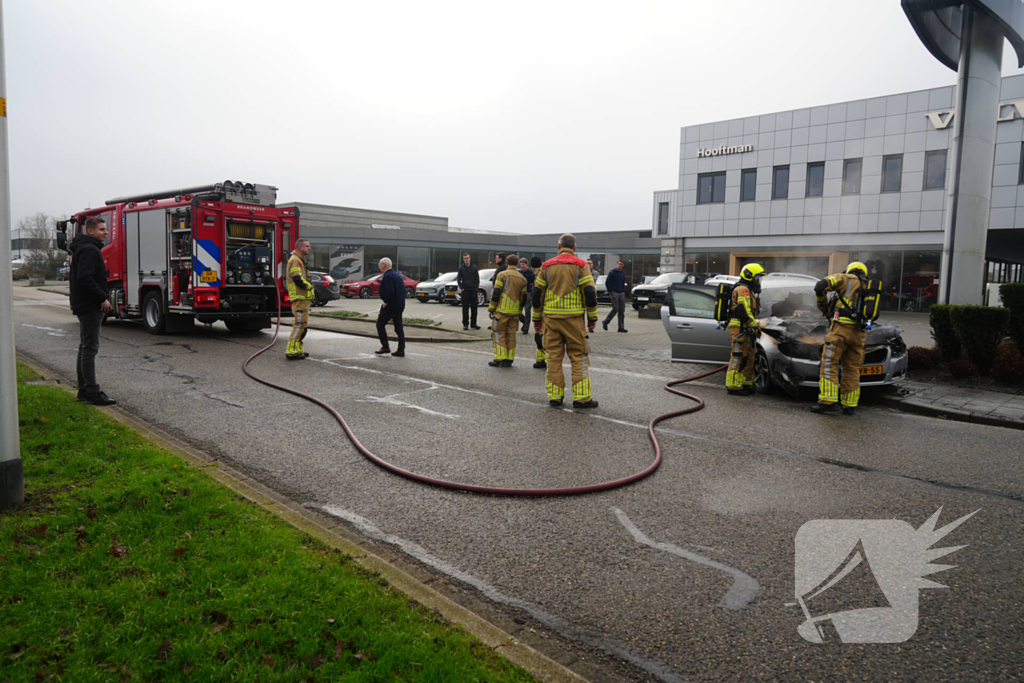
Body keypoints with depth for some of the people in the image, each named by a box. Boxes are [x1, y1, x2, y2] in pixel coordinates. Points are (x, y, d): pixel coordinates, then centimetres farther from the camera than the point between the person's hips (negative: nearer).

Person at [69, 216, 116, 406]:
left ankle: (84, 390, 21)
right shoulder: (89, 250, -14)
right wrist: (103, 298, -21)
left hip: (85, 306, 11)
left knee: (85, 347, 14)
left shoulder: (83, 248, 20)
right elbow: (85, 277, -26)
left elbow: (75, 276, 26)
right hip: (90, 307, -11)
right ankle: (92, 393, -9)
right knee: (90, 348, -10)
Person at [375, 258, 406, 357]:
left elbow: (390, 291, -26)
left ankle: (385, 347, 4)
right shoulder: (397, 275, 15)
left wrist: (385, 302, -15)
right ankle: (401, 350, 8)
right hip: (399, 306, 9)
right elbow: (403, 290, 16)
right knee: (399, 327, 9)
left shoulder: (387, 276, -14)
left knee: (380, 324, 5)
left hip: (390, 306, -9)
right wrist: (400, 302, 14)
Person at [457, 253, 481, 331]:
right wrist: (461, 288, -3)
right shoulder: (461, 268, 2)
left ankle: (473, 323, 12)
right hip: (465, 290, -1)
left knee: (474, 307, 4)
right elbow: (458, 279, 5)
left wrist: (476, 287, -1)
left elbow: (477, 278, 7)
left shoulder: (474, 267, 3)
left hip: (473, 290, 1)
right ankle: (465, 324, 8)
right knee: (465, 308, 1)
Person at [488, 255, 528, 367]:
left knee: (499, 334, 1)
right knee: (511, 335, 9)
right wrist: (519, 312, 21)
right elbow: (524, 297, 13)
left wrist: (491, 308, -2)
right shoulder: (522, 278, 10)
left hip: (502, 310, -5)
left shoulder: (502, 275, -6)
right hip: (515, 312, 5)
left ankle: (499, 359, -4)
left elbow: (496, 294, -10)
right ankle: (509, 360, 9)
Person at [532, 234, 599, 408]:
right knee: (579, 356, 3)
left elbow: (537, 294, 8)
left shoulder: (547, 266, 8)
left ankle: (554, 395, 8)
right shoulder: (581, 265, 0)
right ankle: (581, 397, 1)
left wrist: (537, 319, 16)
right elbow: (589, 292, -6)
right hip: (574, 318, -2)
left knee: (553, 356, 7)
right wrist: (592, 318, 2)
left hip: (551, 318, 3)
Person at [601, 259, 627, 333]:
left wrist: (624, 291, 10)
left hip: (621, 293, 6)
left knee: (622, 310, 2)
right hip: (614, 293, -6)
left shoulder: (623, 273, 12)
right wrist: (610, 291, -6)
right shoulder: (612, 273, -5)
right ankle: (605, 322, 7)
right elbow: (607, 282, -4)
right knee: (615, 309, -12)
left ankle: (621, 327, 4)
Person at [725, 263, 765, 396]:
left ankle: (747, 385, 19)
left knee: (749, 357, 13)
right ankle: (733, 386, -7)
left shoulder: (748, 290, 24)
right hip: (740, 328, -11)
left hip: (746, 330, 11)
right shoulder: (742, 289, -11)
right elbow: (744, 311, -21)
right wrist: (755, 325, -15)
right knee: (738, 357, -9)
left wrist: (755, 327, 14)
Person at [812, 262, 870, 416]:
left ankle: (828, 402, -14)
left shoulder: (848, 279, 7)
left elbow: (821, 285, -6)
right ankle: (849, 405, 11)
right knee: (852, 369, 11)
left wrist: (823, 305, 11)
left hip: (841, 328, -6)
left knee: (829, 365, -6)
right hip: (858, 333, 7)